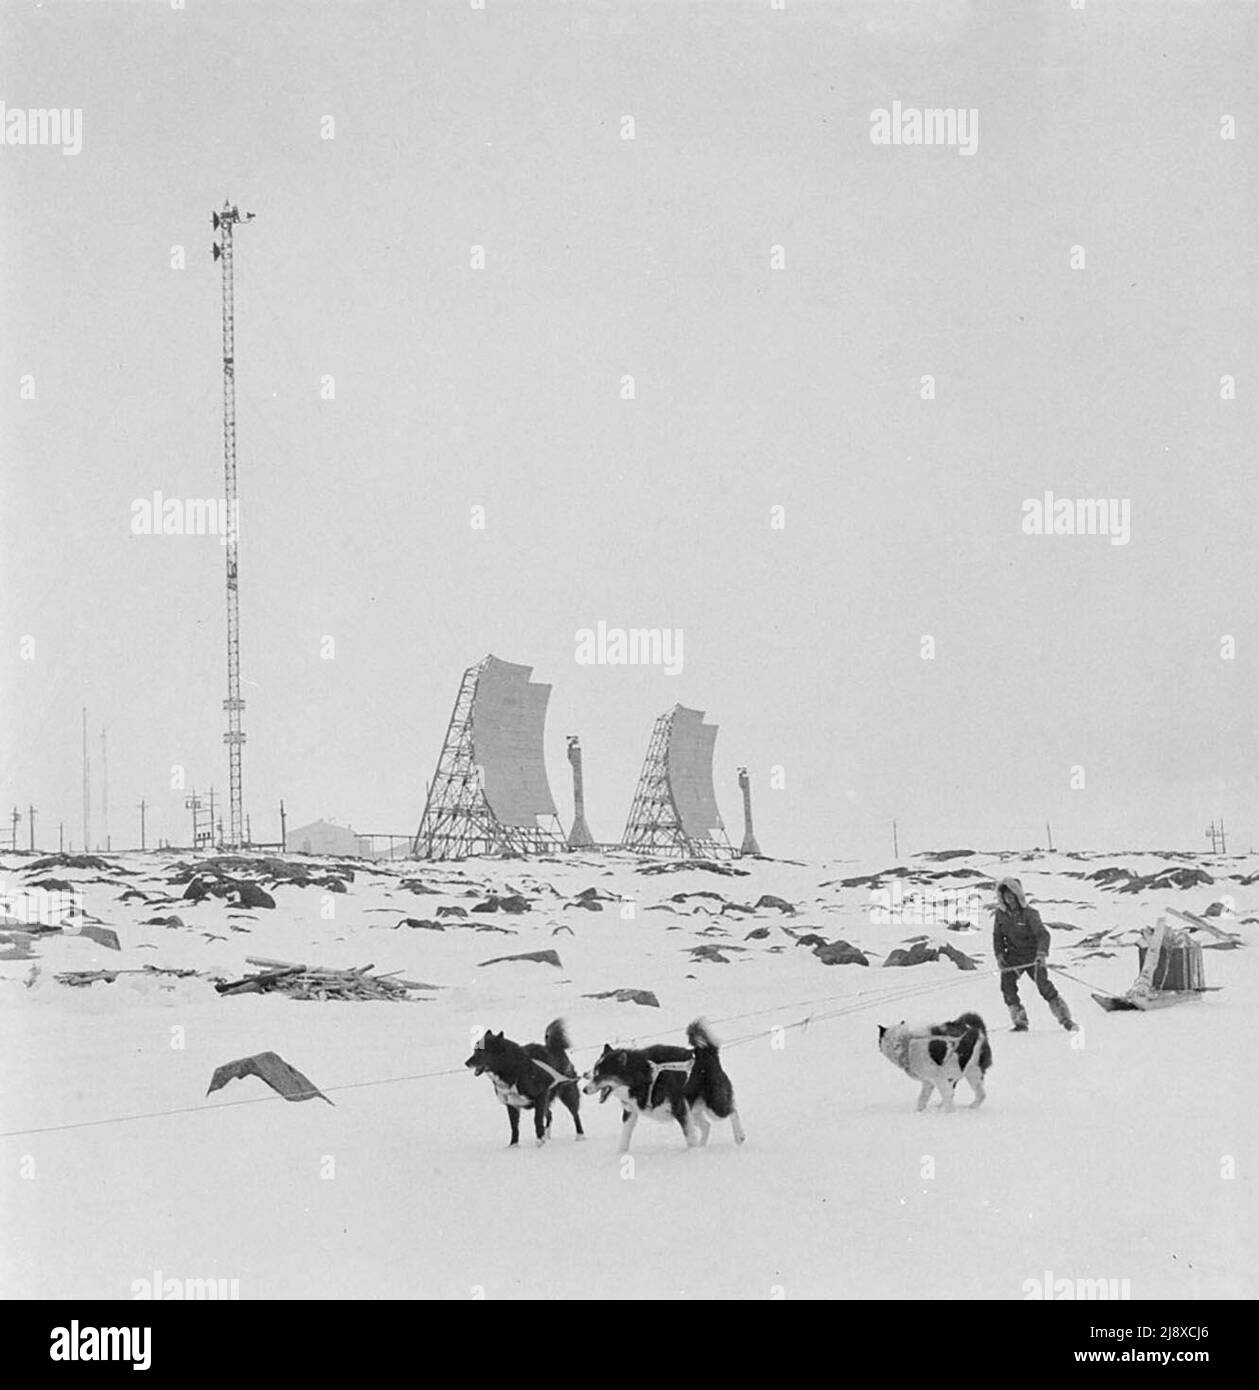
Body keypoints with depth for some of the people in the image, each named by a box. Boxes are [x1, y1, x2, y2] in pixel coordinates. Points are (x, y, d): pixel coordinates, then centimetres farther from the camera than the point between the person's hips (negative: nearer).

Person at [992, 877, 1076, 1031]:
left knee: (1044, 986, -13)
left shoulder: (1029, 913, -16)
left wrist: (1042, 953, -42)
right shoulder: (1001, 914, 0)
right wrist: (999, 955, -5)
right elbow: (997, 936, 10)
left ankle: (1066, 1020, -2)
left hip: (1032, 956, -4)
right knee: (1007, 985, -14)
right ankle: (1020, 1023, -6)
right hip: (1013, 957, 4)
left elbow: (1043, 934, -26)